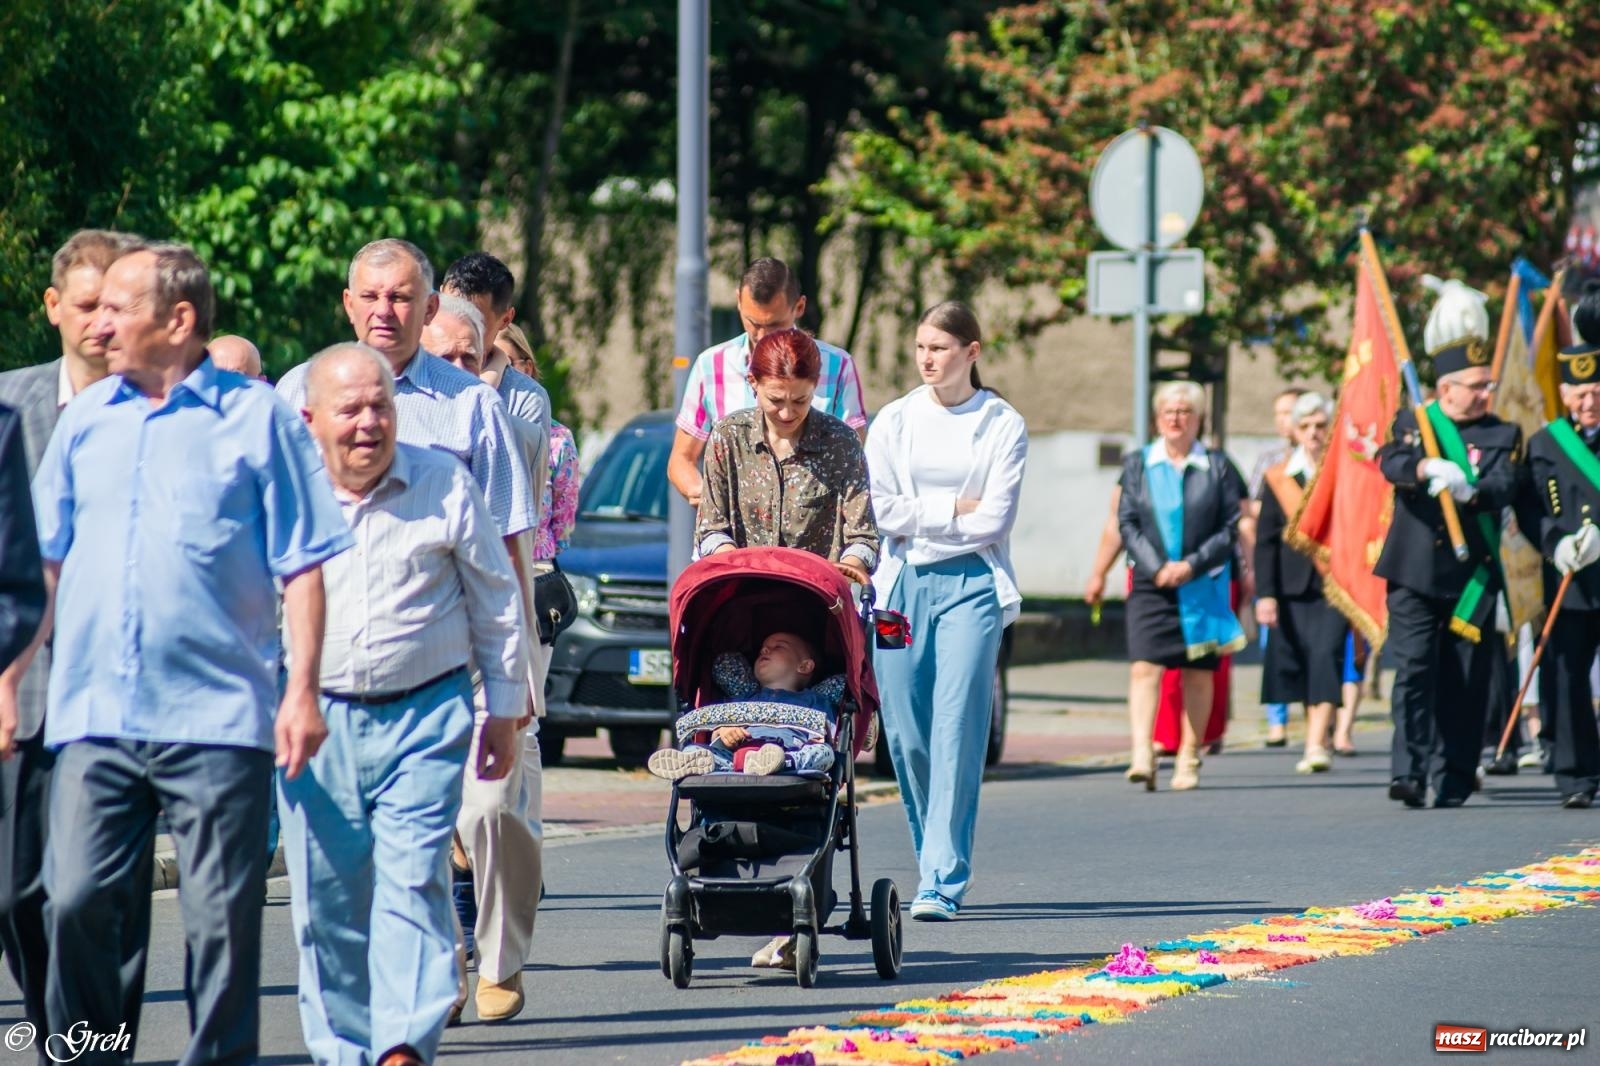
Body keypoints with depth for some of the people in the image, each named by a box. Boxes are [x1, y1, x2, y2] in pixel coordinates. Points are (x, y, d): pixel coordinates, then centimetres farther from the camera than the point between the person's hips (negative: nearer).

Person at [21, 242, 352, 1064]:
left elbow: (304, 562, 1)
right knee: (78, 902, -4)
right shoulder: (85, 419, 13)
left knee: (222, 919, 0)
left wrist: (302, 689, -7)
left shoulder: (257, 418, 2)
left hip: (217, 718, -3)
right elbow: (46, 557, 18)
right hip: (94, 715, 3)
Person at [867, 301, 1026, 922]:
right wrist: (954, 510, -5)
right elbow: (881, 510, 0)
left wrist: (920, 519, -3)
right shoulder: (894, 422, 9)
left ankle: (943, 882, -13)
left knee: (957, 730, -11)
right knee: (905, 733, 1)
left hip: (971, 584, -3)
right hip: (903, 587, 3)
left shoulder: (1003, 425, 3)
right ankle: (935, 861, 17)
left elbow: (995, 520, -5)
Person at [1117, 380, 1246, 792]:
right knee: (1144, 667, -14)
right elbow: (1128, 523, 3)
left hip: (1203, 585, 0)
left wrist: (1191, 565, -11)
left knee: (1198, 672, 5)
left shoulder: (1217, 467, 4)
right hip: (1151, 585, 0)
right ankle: (1142, 755, -23)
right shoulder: (1137, 464, 7)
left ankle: (1189, 758, 15)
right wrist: (1157, 568, -10)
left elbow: (1231, 528, 1)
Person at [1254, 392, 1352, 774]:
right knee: (1298, 662, 4)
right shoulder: (1277, 477, 8)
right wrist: (1265, 593, -2)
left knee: (1326, 656, -15)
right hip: (1294, 586, 3)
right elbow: (1265, 540, 6)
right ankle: (1315, 740, 17)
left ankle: (1317, 746, -21)